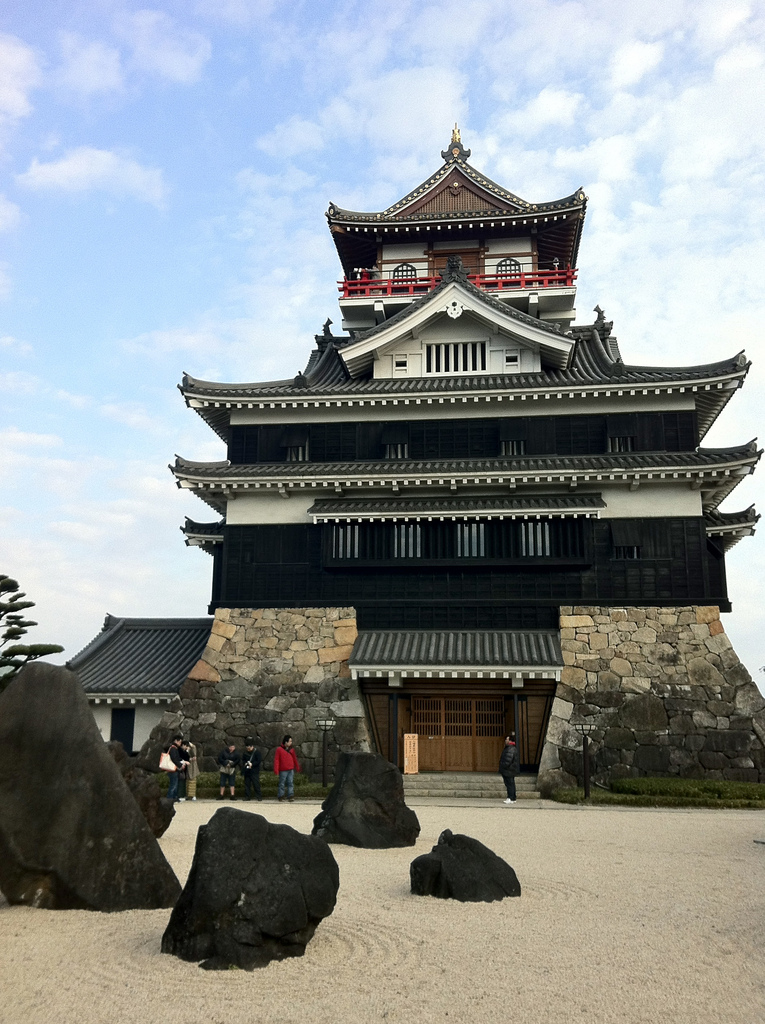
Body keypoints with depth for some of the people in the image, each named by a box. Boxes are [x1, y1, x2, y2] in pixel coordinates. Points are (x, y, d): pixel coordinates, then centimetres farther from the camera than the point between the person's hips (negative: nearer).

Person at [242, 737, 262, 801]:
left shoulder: (257, 752, -7)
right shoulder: (245, 752, 9)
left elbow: (259, 761, -8)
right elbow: (243, 760, 19)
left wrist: (252, 764, -17)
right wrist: (245, 763, -2)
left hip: (255, 771, -5)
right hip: (247, 771, 5)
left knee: (256, 784, -5)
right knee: (247, 784, 7)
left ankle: (259, 796, 2)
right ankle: (247, 796, 15)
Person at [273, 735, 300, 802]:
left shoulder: (291, 750, 10)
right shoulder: (279, 749, -5)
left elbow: (294, 758, 20)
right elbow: (276, 760, -7)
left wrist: (297, 767, 24)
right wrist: (276, 769, -13)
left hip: (291, 770, 4)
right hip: (283, 770, -4)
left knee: (291, 783, -1)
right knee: (282, 783, 3)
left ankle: (290, 796, 0)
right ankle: (280, 796, 13)